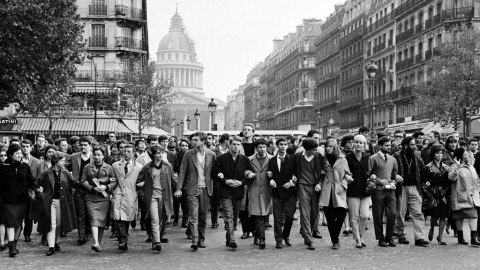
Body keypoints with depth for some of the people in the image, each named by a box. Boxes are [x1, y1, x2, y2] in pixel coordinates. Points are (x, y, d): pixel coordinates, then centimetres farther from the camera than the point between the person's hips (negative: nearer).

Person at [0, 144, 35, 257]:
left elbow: (31, 181, 12)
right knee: (10, 223, -10)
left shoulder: (25, 167, 6)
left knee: (18, 223, 10)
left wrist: (32, 190, -2)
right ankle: (11, 247, -12)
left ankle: (14, 244, 24)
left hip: (22, 200, 3)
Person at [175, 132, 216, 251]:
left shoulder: (211, 155, 3)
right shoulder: (188, 154, 2)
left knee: (203, 216, 8)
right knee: (193, 216, -9)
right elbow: (182, 172, 1)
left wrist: (213, 188, -1)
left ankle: (201, 239, 20)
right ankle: (194, 241, -12)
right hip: (192, 188, -1)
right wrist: (178, 188, -7)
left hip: (206, 189, 1)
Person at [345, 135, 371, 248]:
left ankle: (361, 236, 17)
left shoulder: (368, 157, 7)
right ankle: (357, 240, 8)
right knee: (354, 217, 0)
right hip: (353, 191, -2)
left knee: (365, 216, -3)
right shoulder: (348, 157, -1)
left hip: (365, 190, 2)